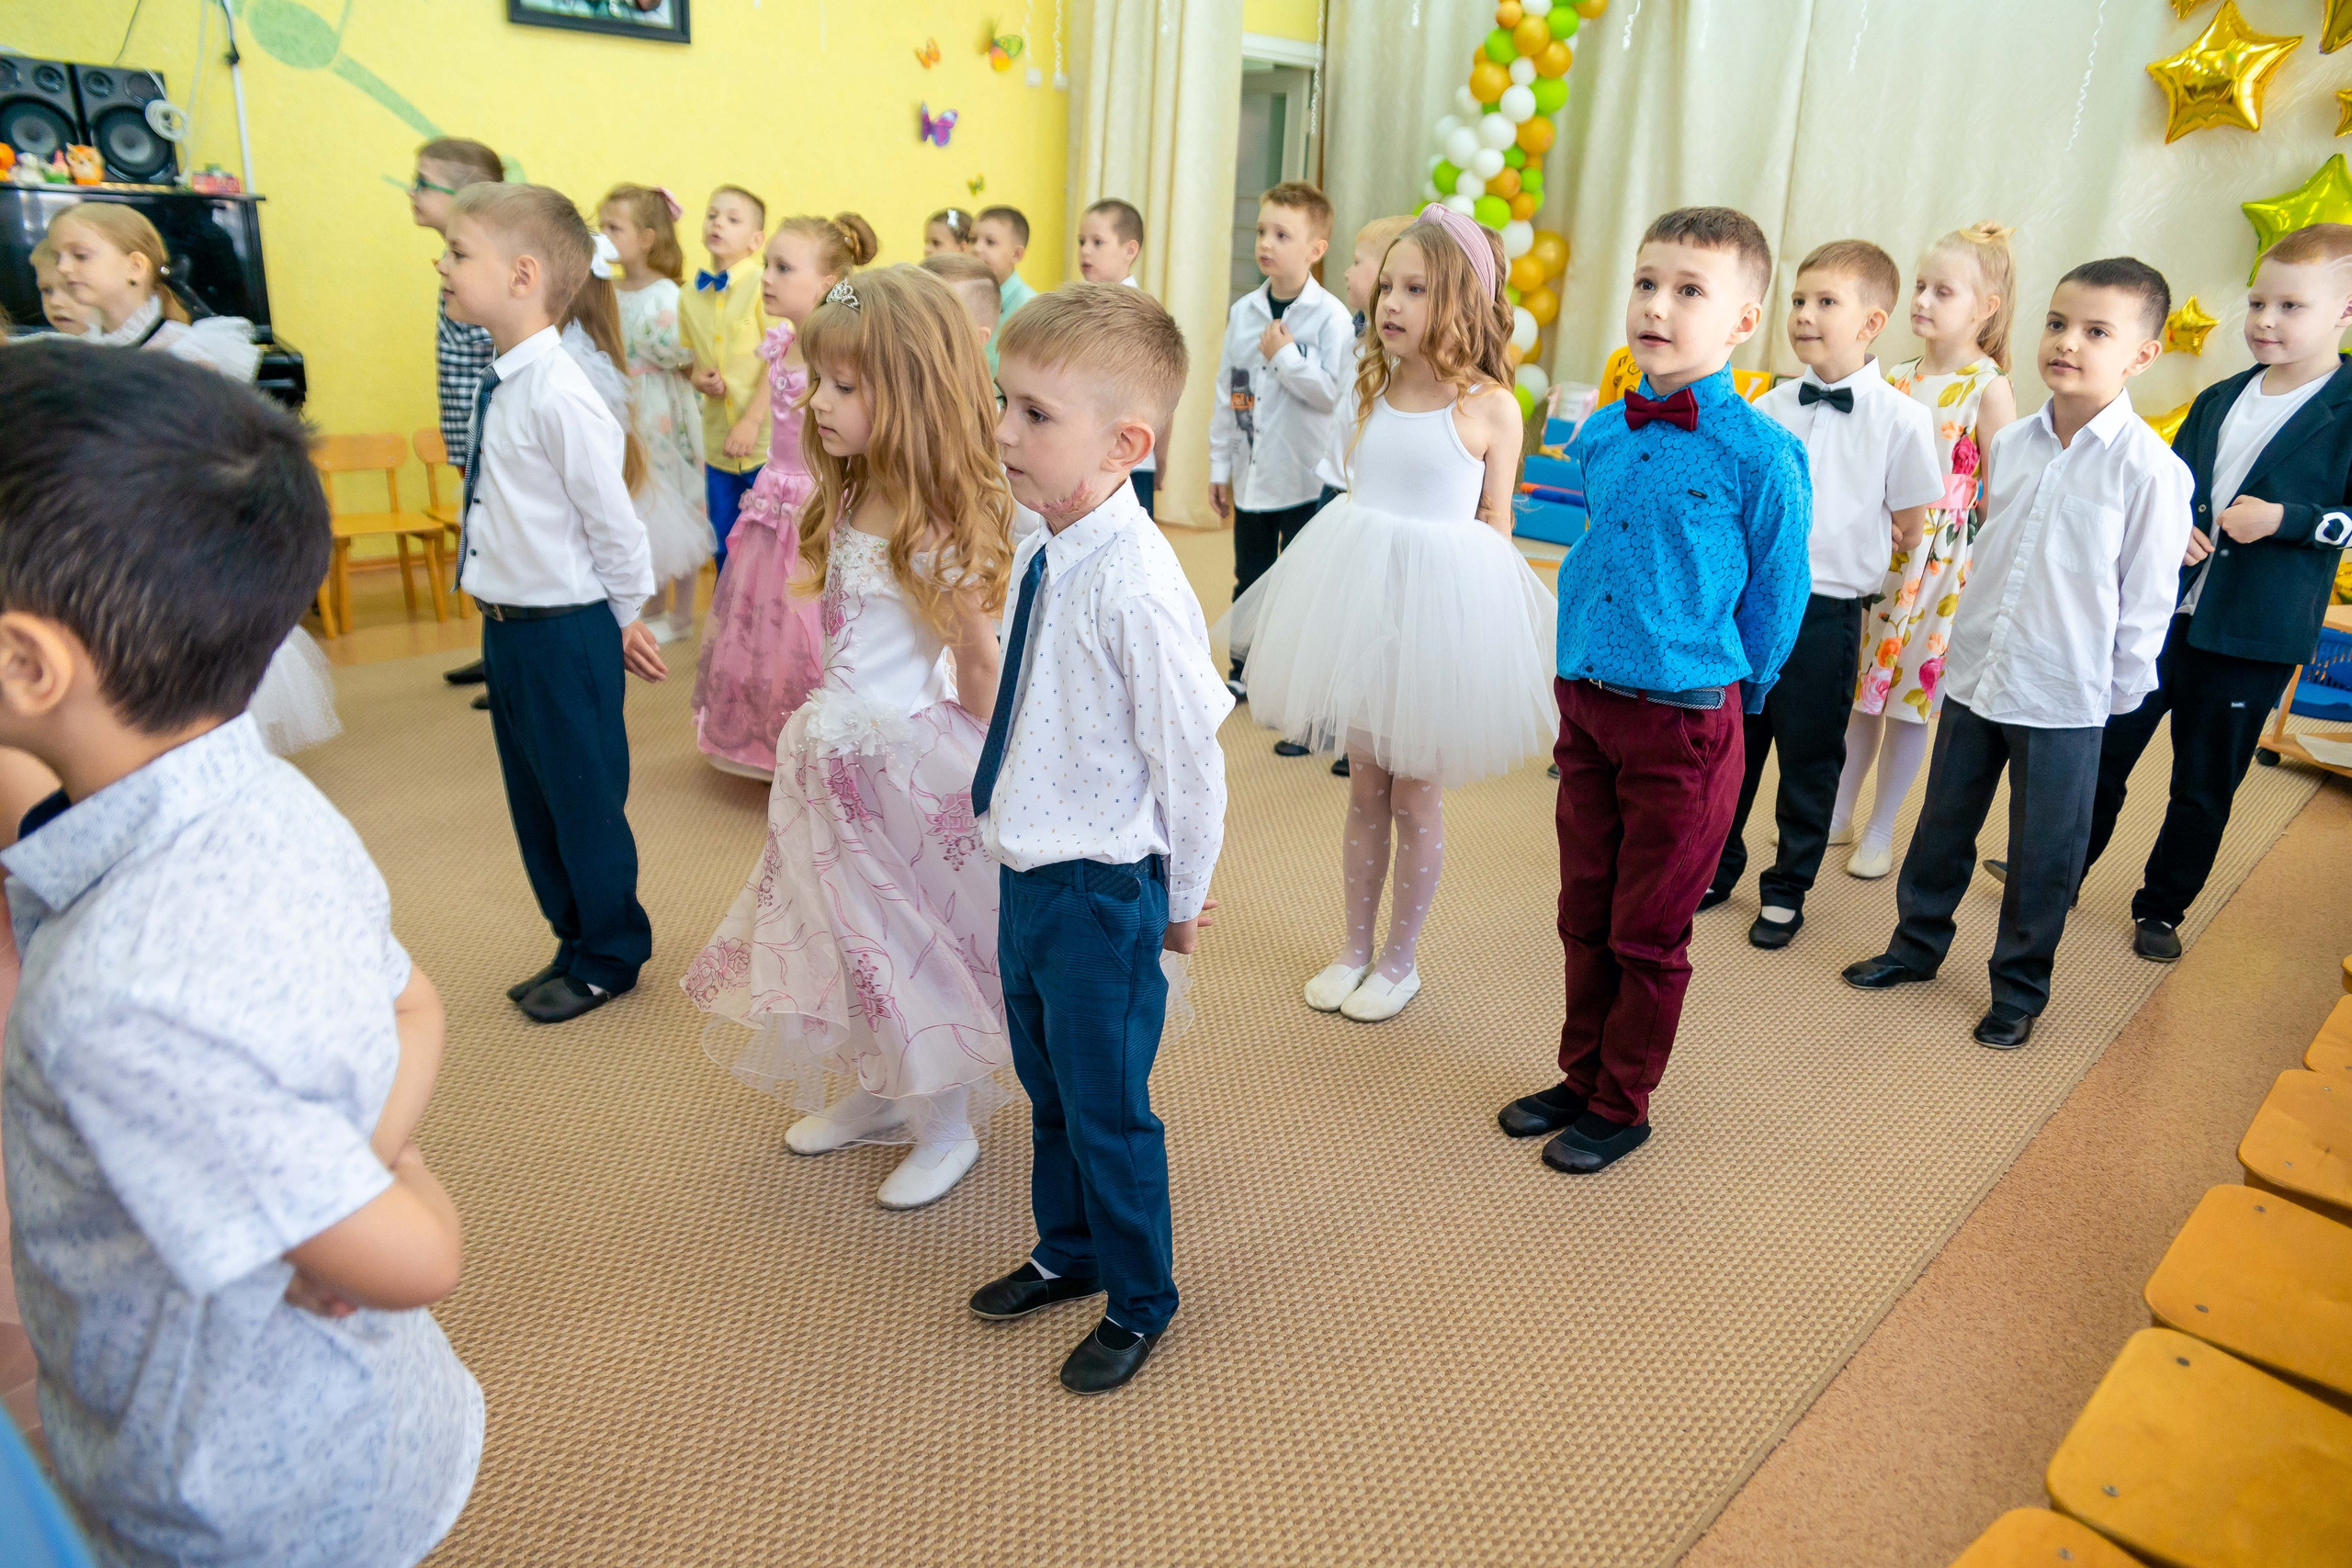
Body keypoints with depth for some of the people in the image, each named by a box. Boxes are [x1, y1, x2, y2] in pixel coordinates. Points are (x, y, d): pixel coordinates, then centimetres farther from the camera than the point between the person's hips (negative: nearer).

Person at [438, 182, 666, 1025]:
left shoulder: (561, 396, -22)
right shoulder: (500, 386, 5)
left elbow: (614, 520, -17)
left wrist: (625, 618, -4)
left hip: (566, 632, -9)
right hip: (508, 627, 9)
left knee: (585, 802, 7)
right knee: (533, 801, 19)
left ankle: (608, 957, 27)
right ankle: (575, 942, 38)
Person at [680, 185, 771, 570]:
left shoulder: (763, 285, -9)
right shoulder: (689, 296, 8)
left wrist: (752, 421, -17)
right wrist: (697, 377, -3)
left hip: (764, 439, -5)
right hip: (717, 441, 5)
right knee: (725, 548, 14)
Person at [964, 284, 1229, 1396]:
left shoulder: (1135, 584, -26)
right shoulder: (1037, 547, -1)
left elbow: (1191, 758, -19)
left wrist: (1182, 902, -7)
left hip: (1103, 891, -8)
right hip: (1026, 872, 8)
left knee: (1106, 1108, 11)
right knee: (1047, 1087, 25)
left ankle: (1140, 1303, 36)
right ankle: (1069, 1251, 50)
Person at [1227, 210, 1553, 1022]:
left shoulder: (1489, 405, -7)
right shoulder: (1378, 390, 6)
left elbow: (1493, 523, -2)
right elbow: (1364, 495, 12)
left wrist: (1474, 615, -3)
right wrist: (1344, 580, 11)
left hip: (1440, 602, -4)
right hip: (1361, 597, 5)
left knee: (1416, 794, 7)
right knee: (1365, 786, 13)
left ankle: (1399, 961, 24)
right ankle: (1355, 947, 28)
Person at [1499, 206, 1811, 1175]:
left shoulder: (1761, 455, -14)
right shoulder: (1600, 435, 3)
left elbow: (1777, 597, -4)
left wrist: (1729, 692, 5)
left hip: (1685, 721, -5)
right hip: (1584, 702, 5)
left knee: (1648, 933, 9)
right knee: (1584, 914, 17)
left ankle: (1621, 1106, 28)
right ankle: (1581, 1075, 36)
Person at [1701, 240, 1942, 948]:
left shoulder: (1900, 419, -7)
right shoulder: (1767, 409, 4)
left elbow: (1909, 530, 1)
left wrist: (1843, 551, 3)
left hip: (1826, 610, -3)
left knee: (1809, 757, 9)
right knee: (1731, 743, 12)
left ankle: (1787, 890, 25)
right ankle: (1715, 870, 30)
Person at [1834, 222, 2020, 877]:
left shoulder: (1988, 388, -8)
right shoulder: (1898, 377, 7)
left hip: (1941, 559, -5)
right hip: (1878, 552, 5)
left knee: (1910, 697, 4)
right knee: (1859, 686, 11)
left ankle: (1880, 832, 17)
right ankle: (1837, 813, 25)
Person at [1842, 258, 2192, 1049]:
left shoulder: (2151, 469, -12)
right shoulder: (2010, 443, 3)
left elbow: (2148, 596, -7)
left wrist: (2120, 689, -4)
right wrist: (1972, 640, 14)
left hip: (2065, 698, -4)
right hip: (1975, 676, 5)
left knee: (2043, 854, 8)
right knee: (1943, 824, 16)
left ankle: (2020, 986, 25)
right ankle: (1917, 944, 34)